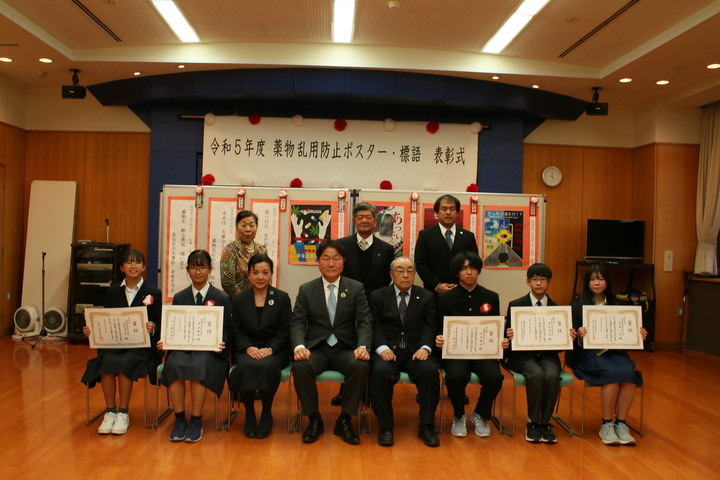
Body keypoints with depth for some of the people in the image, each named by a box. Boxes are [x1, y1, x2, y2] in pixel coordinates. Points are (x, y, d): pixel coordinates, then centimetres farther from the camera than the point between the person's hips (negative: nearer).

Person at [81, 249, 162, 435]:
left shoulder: (154, 293, 4)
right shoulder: (112, 291, 14)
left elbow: (158, 325, 1)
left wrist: (152, 329, -21)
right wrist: (92, 330, -5)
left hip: (141, 346, -3)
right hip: (113, 344, 3)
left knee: (124, 363, -31)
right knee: (107, 362, -29)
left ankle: (123, 413, -16)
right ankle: (110, 412, -15)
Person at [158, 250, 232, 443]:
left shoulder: (222, 298, 9)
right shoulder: (179, 298, 18)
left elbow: (226, 329, 6)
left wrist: (220, 343, -16)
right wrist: (165, 341, -8)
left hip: (209, 350, -2)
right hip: (182, 347, 3)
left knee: (198, 366, -34)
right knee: (174, 365, -31)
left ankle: (196, 422, -18)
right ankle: (180, 420, -16)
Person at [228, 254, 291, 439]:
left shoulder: (282, 298, 5)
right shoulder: (240, 299, 10)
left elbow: (285, 331, 1)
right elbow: (237, 330, 6)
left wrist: (269, 349, -15)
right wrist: (248, 347, -13)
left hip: (275, 350, -1)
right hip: (246, 349, 1)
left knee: (265, 366, -34)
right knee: (247, 366, -33)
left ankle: (267, 414, -10)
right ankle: (249, 413, -10)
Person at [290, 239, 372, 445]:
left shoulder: (356, 288, 7)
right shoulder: (306, 290, 9)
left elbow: (365, 321, -1)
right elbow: (297, 322, 0)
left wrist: (363, 346, -21)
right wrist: (299, 346, -21)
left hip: (345, 349, 0)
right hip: (316, 349, 0)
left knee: (361, 366, -32)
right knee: (300, 366, -31)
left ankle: (344, 420, -10)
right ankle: (314, 420, -7)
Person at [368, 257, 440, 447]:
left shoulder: (427, 297, 15)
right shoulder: (378, 296, 11)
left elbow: (430, 327, 4)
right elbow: (374, 326, 1)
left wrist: (425, 347, -15)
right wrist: (382, 348, -17)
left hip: (416, 352, 1)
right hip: (388, 351, -1)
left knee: (430, 371, -30)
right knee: (380, 371, -33)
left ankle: (427, 426, -13)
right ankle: (385, 427, -17)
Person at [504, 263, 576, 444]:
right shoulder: (515, 305, 4)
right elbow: (508, 336, 2)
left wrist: (569, 338, -10)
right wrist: (509, 337, -21)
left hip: (548, 354, 2)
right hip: (523, 354, -2)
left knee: (552, 375, -30)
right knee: (536, 374, -32)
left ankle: (545, 423, -10)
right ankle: (532, 423, -13)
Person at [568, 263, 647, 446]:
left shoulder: (615, 305, 15)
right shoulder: (577, 305, 3)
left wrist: (639, 335, -6)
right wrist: (579, 337, -25)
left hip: (614, 353, 4)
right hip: (588, 355, -4)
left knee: (629, 373, -26)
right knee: (614, 373, -29)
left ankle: (621, 424, -13)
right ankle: (606, 425, -14)